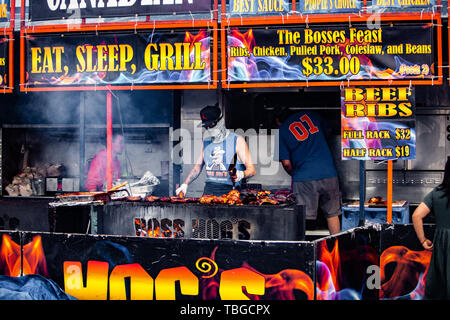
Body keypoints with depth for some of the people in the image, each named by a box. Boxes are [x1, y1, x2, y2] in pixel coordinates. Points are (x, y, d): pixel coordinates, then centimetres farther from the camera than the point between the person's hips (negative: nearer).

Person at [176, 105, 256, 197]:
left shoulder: (237, 141, 2)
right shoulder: (206, 142, 18)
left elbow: (251, 170, -2)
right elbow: (198, 166, 28)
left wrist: (241, 174, -24)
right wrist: (185, 184, 18)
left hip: (228, 190, -3)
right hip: (209, 189, 3)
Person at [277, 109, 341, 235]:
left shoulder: (282, 132, 2)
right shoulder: (310, 115, 11)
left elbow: (286, 163, 0)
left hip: (304, 178, -3)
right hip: (329, 174, 3)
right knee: (332, 214, 14)